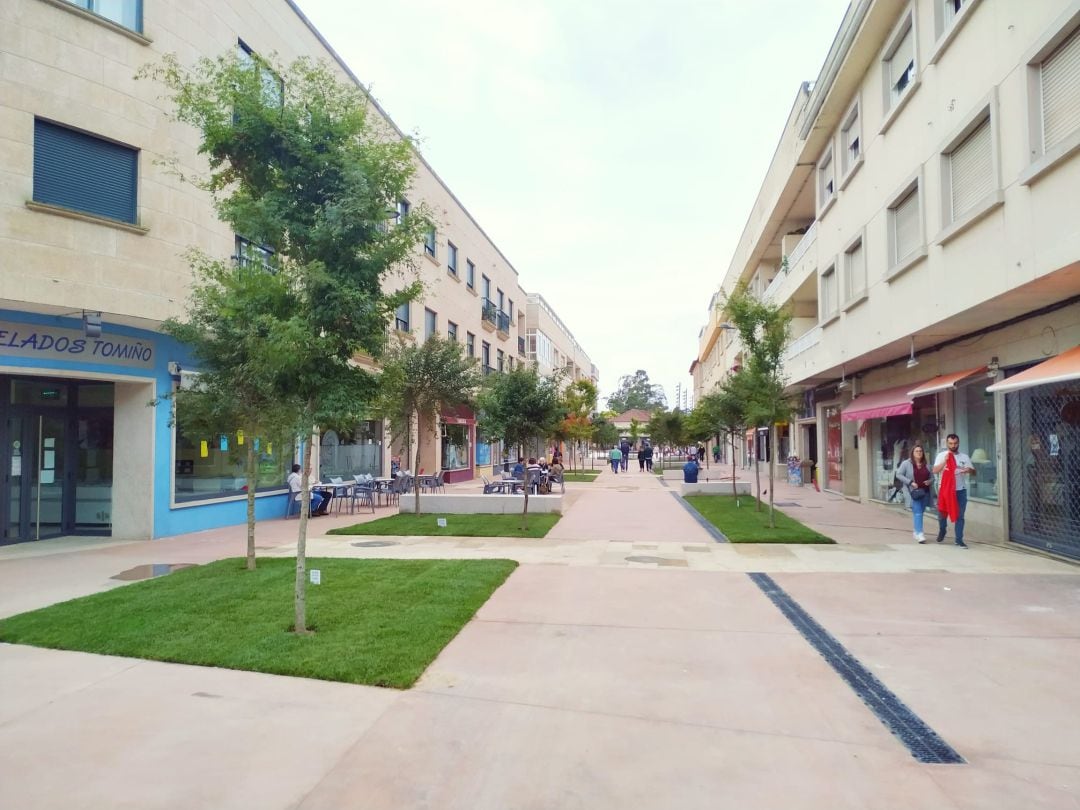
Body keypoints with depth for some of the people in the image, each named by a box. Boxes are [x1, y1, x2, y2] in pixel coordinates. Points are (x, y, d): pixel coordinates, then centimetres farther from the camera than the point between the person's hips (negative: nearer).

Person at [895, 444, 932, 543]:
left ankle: (916, 531, 26)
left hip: (925, 491, 5)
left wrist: (929, 481, -4)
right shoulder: (906, 463, -3)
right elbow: (899, 474, -6)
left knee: (920, 512, 11)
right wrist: (910, 482, -14)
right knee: (917, 512, -13)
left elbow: (931, 476, 20)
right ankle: (919, 534, -17)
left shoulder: (926, 465, 11)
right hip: (914, 492, -5)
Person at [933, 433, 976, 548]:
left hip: (960, 490, 1)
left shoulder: (964, 457, 5)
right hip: (944, 489, -1)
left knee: (959, 516, 2)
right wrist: (945, 461, -23)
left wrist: (969, 470, -17)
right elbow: (935, 471, -11)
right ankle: (942, 531, 36)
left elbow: (974, 472, 6)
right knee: (942, 513, 9)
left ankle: (959, 540, 8)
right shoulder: (941, 455, -2)